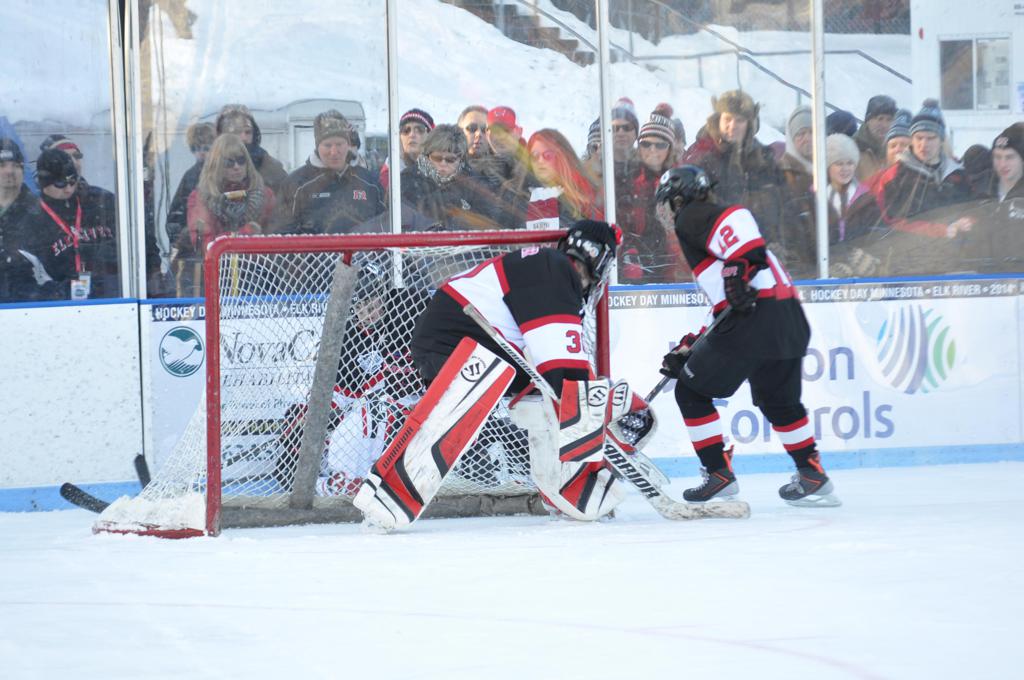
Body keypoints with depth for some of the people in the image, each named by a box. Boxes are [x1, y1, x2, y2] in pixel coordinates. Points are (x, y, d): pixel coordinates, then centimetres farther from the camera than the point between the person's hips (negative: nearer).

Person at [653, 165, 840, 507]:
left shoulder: (691, 217, 6)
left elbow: (735, 218, -19)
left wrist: (739, 266, -27)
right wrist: (688, 350, 30)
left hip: (752, 320, -9)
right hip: (789, 320, 9)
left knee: (691, 392, 4)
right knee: (779, 400, 25)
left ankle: (719, 473, 1)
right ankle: (812, 476, 25)